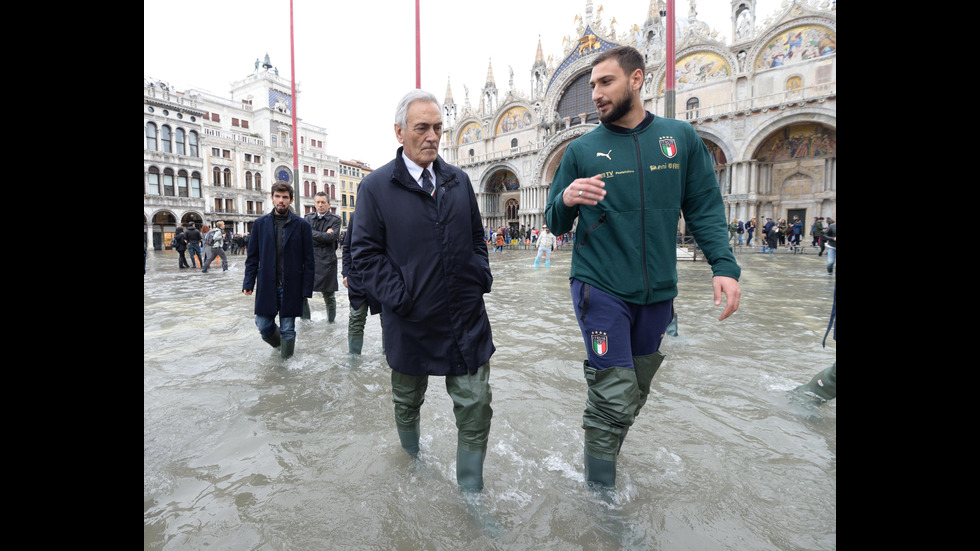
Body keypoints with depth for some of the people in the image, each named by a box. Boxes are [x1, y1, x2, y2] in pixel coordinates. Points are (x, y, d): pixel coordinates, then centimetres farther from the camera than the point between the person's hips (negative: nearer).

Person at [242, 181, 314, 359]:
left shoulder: (302, 225, -2)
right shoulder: (260, 223, 6)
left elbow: (308, 260, -2)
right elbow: (252, 256, 8)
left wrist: (307, 289, -6)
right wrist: (249, 282, 0)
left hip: (291, 286, -2)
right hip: (266, 285, 2)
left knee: (287, 330, 4)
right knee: (263, 326, 7)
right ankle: (280, 345, 38)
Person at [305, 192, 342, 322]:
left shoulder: (335, 219, 2)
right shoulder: (309, 218, 13)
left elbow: (332, 237, -13)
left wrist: (312, 233, -7)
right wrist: (324, 235, -11)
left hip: (326, 261, -3)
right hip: (308, 259, 3)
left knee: (329, 294, 5)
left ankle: (331, 319, 25)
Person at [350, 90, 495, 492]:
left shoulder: (459, 181, 8)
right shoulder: (375, 187, -5)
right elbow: (365, 252, -6)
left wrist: (481, 278, 1)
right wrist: (397, 297, -15)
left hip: (467, 317, 3)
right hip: (411, 320, -2)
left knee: (475, 406, 4)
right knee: (407, 401, 20)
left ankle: (470, 492, 24)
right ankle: (412, 467, 49)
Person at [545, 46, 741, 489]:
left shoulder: (681, 137, 5)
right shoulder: (582, 150, 1)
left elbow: (704, 207, 6)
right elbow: (555, 225, 2)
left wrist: (724, 265, -7)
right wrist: (566, 200, -20)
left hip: (658, 291, 3)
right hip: (600, 288, -3)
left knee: (636, 393, 17)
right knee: (614, 397, -4)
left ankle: (607, 452, 42)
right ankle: (600, 490, 18)